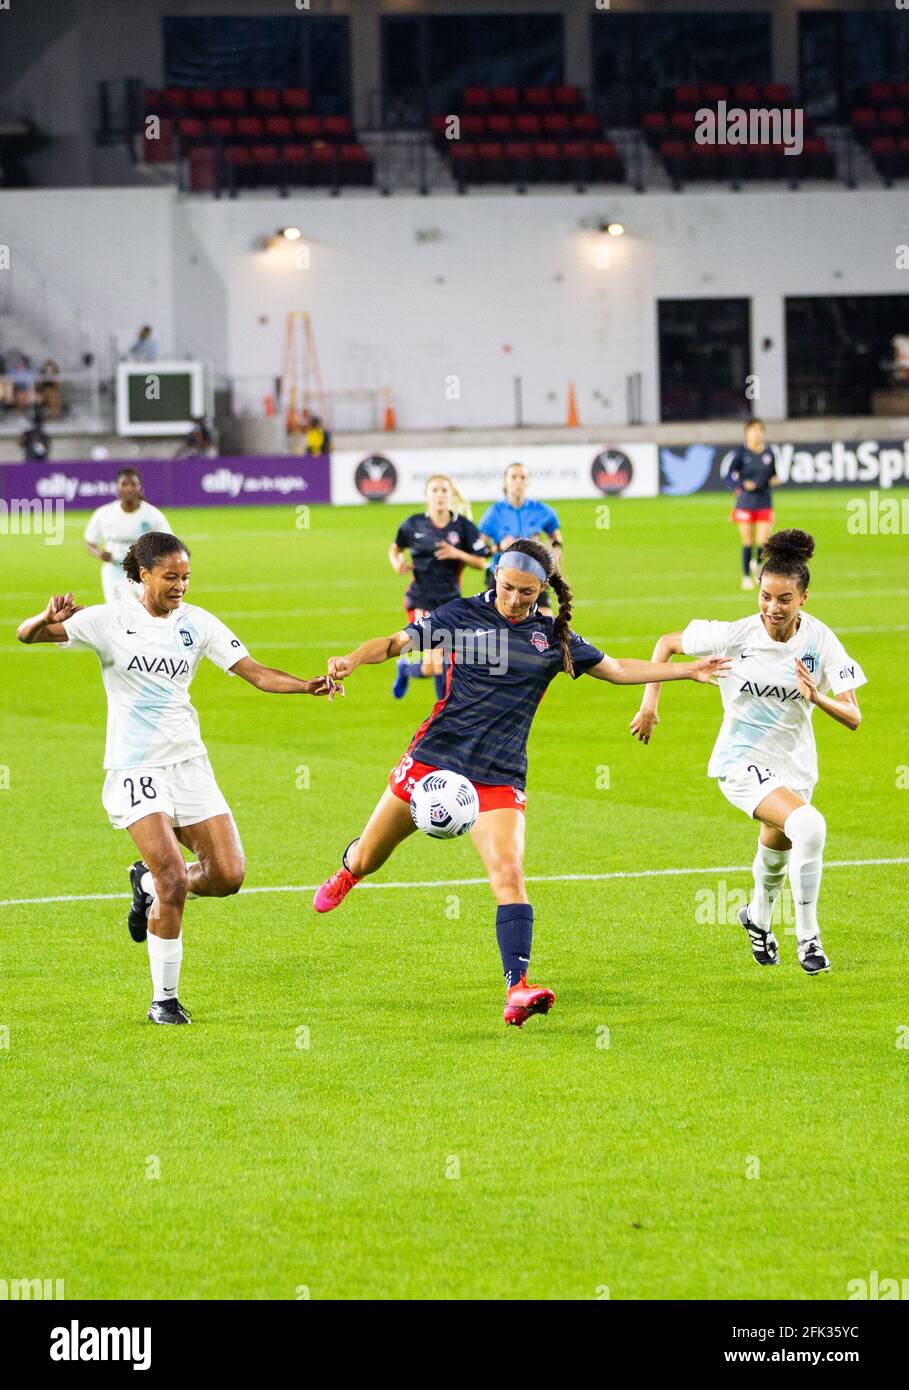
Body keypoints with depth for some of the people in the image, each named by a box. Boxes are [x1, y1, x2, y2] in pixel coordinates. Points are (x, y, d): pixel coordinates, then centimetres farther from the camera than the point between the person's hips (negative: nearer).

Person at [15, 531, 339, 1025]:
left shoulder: (197, 623, 4)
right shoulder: (110, 621, -5)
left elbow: (256, 673, 0)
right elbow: (26, 634, -9)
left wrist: (308, 685, -17)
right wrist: (50, 617, -32)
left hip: (189, 762, 4)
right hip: (135, 767, -4)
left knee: (228, 875, -5)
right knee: (174, 879, -17)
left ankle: (148, 884, 25)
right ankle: (164, 998, -2)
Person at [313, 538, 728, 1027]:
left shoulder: (553, 637, 5)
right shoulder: (463, 615, -1)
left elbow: (618, 669, 16)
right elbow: (396, 642, -4)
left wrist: (687, 670, 10)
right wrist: (353, 659, -24)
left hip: (498, 778, 0)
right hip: (433, 760, 0)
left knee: (508, 873, -20)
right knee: (367, 860, 12)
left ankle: (517, 988, -23)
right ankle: (349, 868, 51)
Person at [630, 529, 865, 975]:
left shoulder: (821, 642, -14)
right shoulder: (736, 636, -18)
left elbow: (853, 717, -16)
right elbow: (666, 644, -2)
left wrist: (818, 698, -35)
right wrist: (649, 705, -6)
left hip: (795, 766, 4)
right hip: (742, 762, -4)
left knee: (777, 852, 22)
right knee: (808, 825, -28)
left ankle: (758, 917, 56)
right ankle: (807, 936, -15)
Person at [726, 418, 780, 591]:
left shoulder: (769, 454, 4)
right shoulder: (741, 454, -6)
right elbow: (729, 477, -7)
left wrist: (775, 480, -7)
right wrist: (743, 485, -24)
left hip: (764, 503, 2)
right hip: (745, 503, -2)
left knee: (763, 541, -6)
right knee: (748, 542, 3)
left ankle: (756, 563, 26)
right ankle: (746, 576, 18)